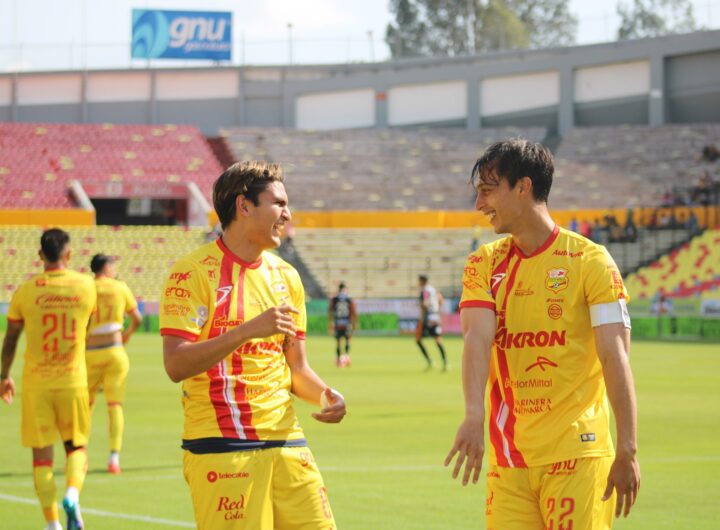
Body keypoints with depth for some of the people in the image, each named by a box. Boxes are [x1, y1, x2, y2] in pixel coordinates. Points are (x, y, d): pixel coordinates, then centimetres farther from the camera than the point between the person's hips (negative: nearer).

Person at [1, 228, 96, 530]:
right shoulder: (86, 286, -1)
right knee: (76, 446, 14)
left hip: (36, 383, -1)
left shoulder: (26, 291, -5)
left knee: (42, 454, 6)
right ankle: (72, 494, -15)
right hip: (73, 380, 1)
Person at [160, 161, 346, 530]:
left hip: (286, 443, 6)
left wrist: (326, 395, -1)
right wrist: (248, 330, -23)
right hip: (220, 447, -6)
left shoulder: (285, 277, 15)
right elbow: (176, 365, -16)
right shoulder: (193, 272, -6)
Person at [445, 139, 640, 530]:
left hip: (577, 454, -4)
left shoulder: (590, 261, -3)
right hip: (508, 459, 4)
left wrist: (627, 452, -15)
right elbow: (478, 337, -6)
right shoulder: (484, 263, 10)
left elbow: (615, 356, -8)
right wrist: (474, 416, -24)